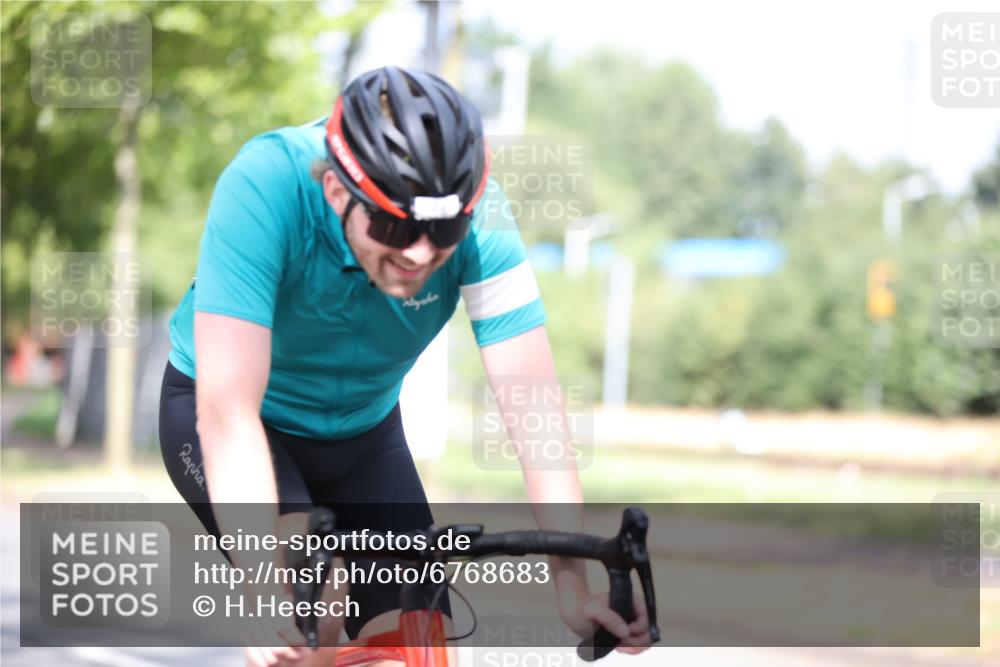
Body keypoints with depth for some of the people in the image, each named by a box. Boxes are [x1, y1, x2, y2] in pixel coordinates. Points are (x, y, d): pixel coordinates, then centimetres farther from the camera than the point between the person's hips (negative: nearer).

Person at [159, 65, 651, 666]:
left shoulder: (479, 217, -27)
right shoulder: (266, 185, -36)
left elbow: (534, 409, -28)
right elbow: (229, 409, -42)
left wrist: (573, 583, -37)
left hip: (363, 430, 3)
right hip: (214, 415, -3)